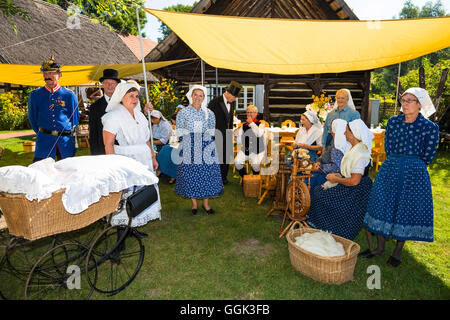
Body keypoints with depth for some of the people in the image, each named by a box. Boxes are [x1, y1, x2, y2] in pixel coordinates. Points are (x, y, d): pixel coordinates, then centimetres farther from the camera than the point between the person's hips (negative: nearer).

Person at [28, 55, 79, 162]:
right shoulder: (35, 95, 6)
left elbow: (75, 118, 10)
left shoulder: (69, 95, 2)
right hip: (44, 140, 0)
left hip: (66, 141, 0)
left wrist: (70, 135, 9)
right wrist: (41, 134, 13)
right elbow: (32, 118, 14)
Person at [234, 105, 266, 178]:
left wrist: (251, 123, -14)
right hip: (245, 149, 3)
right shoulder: (243, 126, 12)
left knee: (255, 164, -30)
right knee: (237, 162, -23)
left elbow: (259, 134, -22)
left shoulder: (260, 124, 3)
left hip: (257, 151, -3)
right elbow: (239, 142, 10)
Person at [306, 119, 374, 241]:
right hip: (347, 185, 10)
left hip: (356, 191, -10)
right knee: (318, 191, 6)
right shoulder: (353, 148, 7)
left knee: (323, 198, -12)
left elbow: (354, 181, -28)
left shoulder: (360, 154, -25)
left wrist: (335, 179, -16)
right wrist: (338, 175, 4)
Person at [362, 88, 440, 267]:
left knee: (407, 211, 4)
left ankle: (397, 252, 22)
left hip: (414, 174, -3)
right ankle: (380, 248, 22)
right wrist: (394, 164, 7)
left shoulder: (430, 127, -7)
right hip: (389, 171, 4)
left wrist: (411, 167, 5)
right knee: (383, 206, 6)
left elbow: (427, 156, -2)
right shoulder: (393, 121, 3)